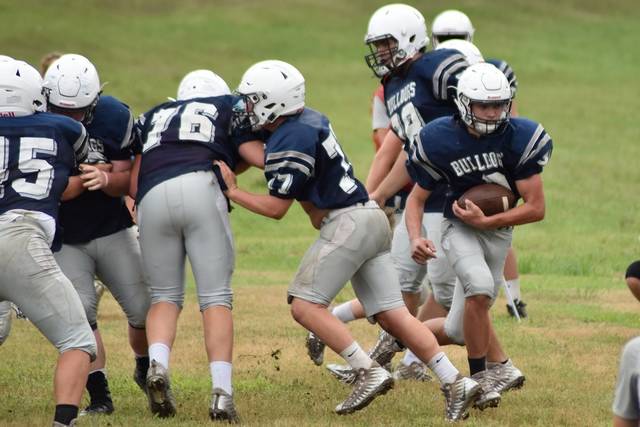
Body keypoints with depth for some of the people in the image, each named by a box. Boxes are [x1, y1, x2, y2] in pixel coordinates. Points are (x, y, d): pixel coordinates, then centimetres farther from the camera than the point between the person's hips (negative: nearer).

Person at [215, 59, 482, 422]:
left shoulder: (289, 143, -15)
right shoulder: (309, 120, 13)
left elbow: (276, 208, -10)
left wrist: (232, 192, 0)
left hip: (347, 223, -9)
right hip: (371, 218, 9)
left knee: (305, 305, -6)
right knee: (392, 314, 6)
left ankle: (370, 372, -12)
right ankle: (456, 383, -2)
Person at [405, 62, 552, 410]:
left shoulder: (520, 138, -18)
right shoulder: (439, 140, -17)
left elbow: (536, 208, -15)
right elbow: (417, 198, -3)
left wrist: (485, 221, -22)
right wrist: (415, 238, -21)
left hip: (498, 231, 2)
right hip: (460, 228, -2)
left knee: (460, 331, 6)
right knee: (480, 287, -32)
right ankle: (479, 378, -16)